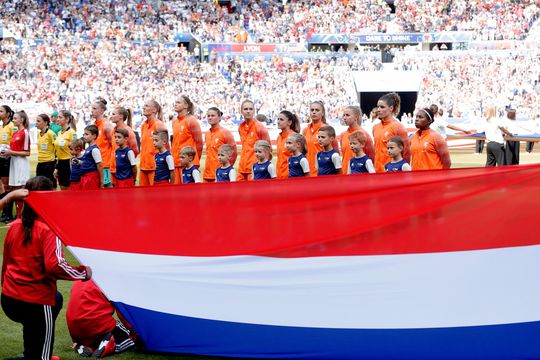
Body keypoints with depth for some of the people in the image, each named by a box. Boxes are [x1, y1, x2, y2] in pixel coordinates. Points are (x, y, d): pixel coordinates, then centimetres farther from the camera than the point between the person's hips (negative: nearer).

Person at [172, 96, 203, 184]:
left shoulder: (191, 120, -6)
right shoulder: (174, 122, 16)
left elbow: (199, 143, -7)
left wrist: (194, 161, -4)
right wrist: (173, 157, 16)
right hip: (176, 163, 7)